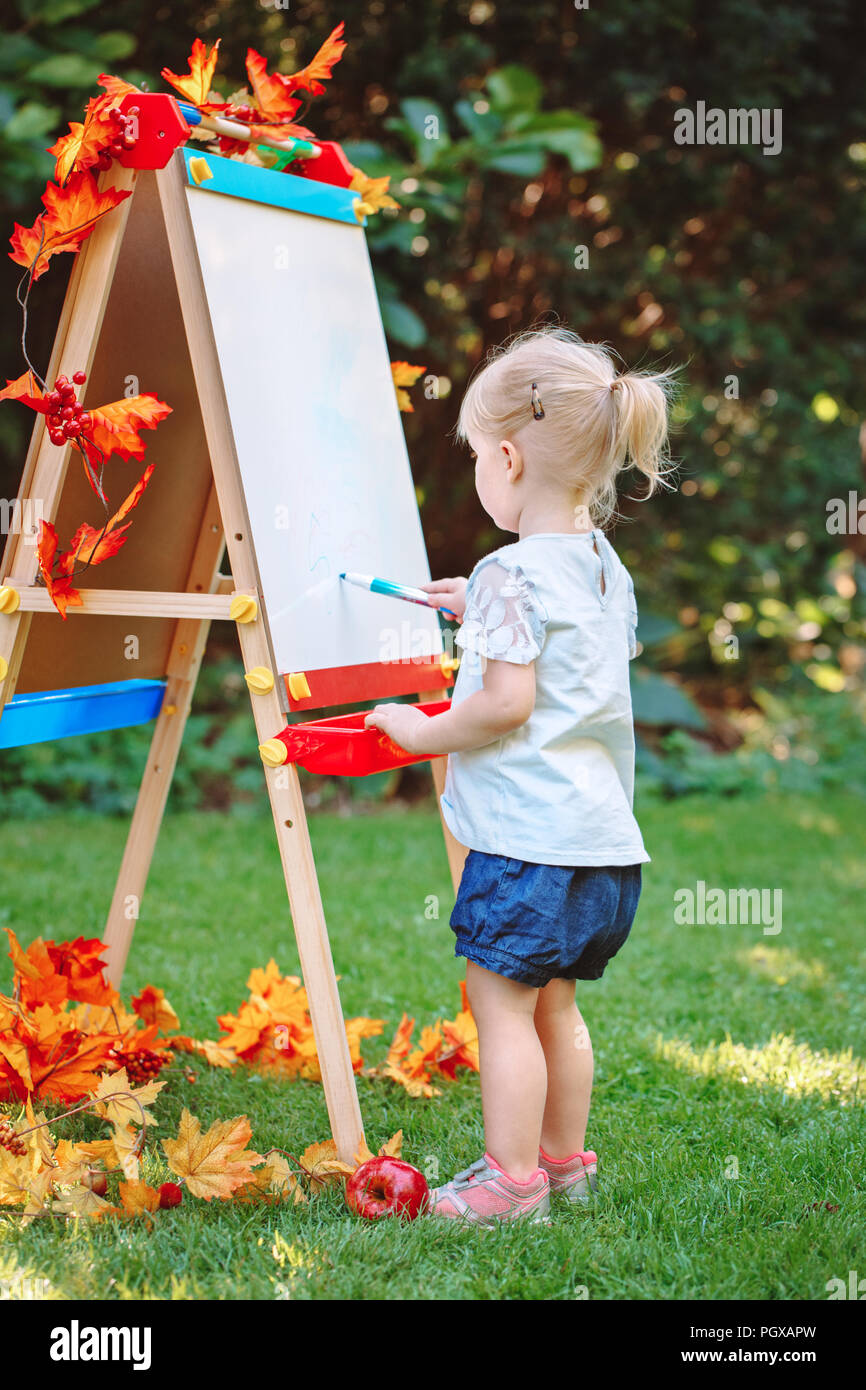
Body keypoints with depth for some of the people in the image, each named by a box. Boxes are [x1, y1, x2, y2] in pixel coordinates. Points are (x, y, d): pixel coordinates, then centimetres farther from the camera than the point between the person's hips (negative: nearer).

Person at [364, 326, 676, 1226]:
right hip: (602, 835, 9)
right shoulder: (606, 568, 11)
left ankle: (512, 1182, 6)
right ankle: (564, 1160, 28)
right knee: (554, 1004, 19)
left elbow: (507, 704, -22)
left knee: (502, 1005, 1)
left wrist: (423, 734, -7)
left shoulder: (513, 574, -16)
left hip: (527, 836, -9)